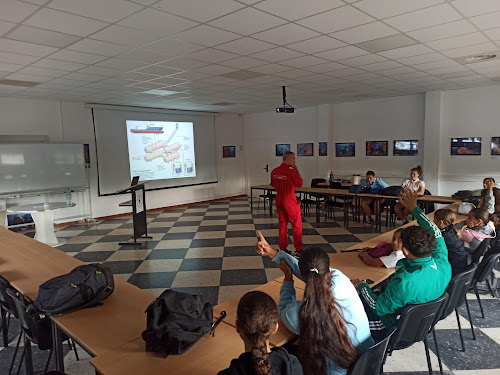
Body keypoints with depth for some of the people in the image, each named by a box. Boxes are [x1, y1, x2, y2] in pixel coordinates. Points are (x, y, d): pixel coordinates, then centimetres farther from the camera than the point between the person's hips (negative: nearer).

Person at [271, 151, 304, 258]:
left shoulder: (274, 171, 3)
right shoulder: (291, 171, -17)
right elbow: (300, 183, -7)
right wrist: (296, 170, -3)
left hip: (279, 200, 6)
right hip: (290, 200, -6)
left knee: (282, 223, 14)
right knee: (297, 225, 3)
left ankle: (282, 248, 19)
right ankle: (299, 249, 6)